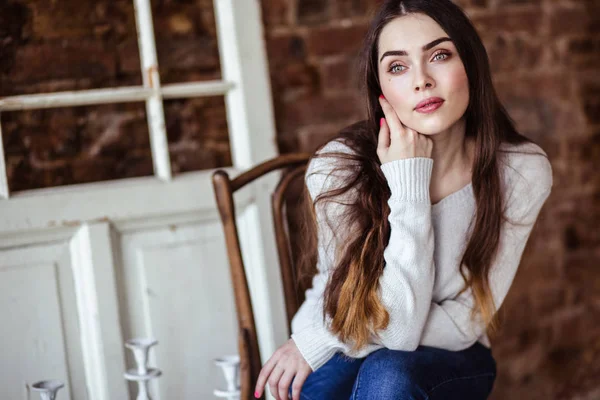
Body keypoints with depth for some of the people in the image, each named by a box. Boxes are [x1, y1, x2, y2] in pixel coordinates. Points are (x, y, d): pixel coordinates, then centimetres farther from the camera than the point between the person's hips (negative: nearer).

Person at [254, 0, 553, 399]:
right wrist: (409, 182, -28)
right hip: (343, 357, 1)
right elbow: (398, 327, -23)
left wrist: (323, 339, -17)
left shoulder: (522, 170, -16)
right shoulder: (338, 168, -20)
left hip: (449, 362, 0)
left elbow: (465, 323, -13)